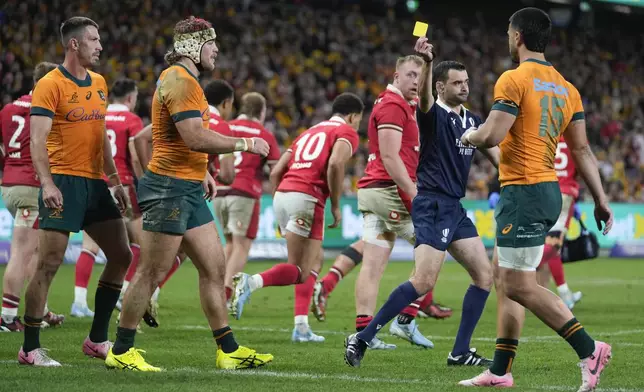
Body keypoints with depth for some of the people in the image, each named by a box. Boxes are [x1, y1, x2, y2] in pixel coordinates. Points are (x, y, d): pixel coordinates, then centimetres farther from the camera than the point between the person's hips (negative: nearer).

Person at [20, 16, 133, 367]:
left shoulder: (99, 84, 15)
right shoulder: (50, 85, -9)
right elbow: (38, 139, -16)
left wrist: (115, 180, 19)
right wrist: (47, 183, -27)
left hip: (95, 183, 8)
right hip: (63, 182, -8)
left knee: (121, 256, 7)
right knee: (49, 263, -10)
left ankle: (97, 340, 16)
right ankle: (30, 348, -2)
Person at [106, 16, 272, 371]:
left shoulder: (184, 79, 19)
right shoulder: (180, 80, -15)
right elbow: (196, 138, -24)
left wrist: (202, 171, 24)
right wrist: (245, 144, -15)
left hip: (188, 190, 11)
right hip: (170, 188, -11)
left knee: (214, 268, 9)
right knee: (151, 273, -5)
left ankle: (228, 350, 12)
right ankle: (121, 352, 2)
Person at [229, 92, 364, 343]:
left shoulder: (310, 132, 29)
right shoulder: (347, 132, 7)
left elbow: (275, 172, 23)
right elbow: (335, 164, -15)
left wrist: (281, 216, 26)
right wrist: (336, 205, -7)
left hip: (282, 194, 8)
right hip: (306, 198, -8)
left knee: (314, 262, 18)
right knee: (300, 271, -7)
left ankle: (302, 326, 12)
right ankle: (250, 282, -28)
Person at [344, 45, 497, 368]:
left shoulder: (472, 121, 14)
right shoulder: (433, 114, -9)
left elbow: (496, 155, 22)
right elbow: (423, 96, -31)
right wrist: (426, 63, -50)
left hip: (455, 208, 9)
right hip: (431, 205, -8)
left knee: (484, 274, 5)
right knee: (424, 281, -18)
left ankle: (460, 351, 10)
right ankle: (362, 338, -12)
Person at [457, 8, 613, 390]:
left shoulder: (514, 80, -12)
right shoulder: (566, 88, 12)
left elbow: (491, 135, -19)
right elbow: (582, 149, 11)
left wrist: (469, 135, 3)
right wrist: (601, 199, 12)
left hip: (523, 193, -9)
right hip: (549, 190, 9)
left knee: (519, 285, -9)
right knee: (506, 278, 15)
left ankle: (589, 349, -18)